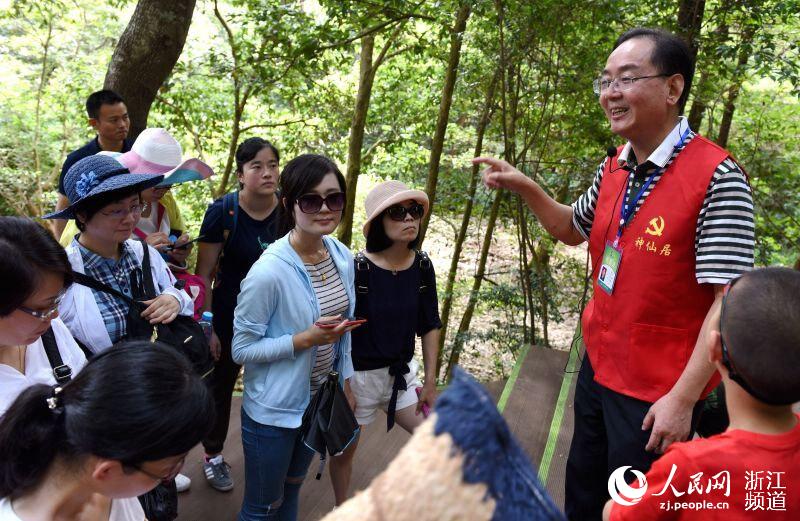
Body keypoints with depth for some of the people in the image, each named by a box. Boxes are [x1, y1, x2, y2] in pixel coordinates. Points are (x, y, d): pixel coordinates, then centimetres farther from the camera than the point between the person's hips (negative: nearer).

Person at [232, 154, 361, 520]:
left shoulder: (343, 256, -6)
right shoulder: (269, 271, -27)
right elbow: (242, 348, -19)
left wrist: (347, 383, 9)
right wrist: (305, 339, -28)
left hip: (319, 401, 6)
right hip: (273, 410, -6)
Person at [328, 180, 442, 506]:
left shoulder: (422, 265, -7)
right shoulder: (359, 268, -22)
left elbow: (429, 326, 3)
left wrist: (430, 382, 5)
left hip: (401, 372, 5)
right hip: (358, 375, -4)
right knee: (346, 448, 15)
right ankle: (342, 510, 42)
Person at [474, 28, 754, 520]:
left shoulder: (717, 178, -20)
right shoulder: (615, 167, 2)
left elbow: (730, 301, -20)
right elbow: (574, 230, 19)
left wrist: (683, 398, -21)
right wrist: (526, 187, 3)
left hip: (657, 393, -7)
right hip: (599, 364, 7)